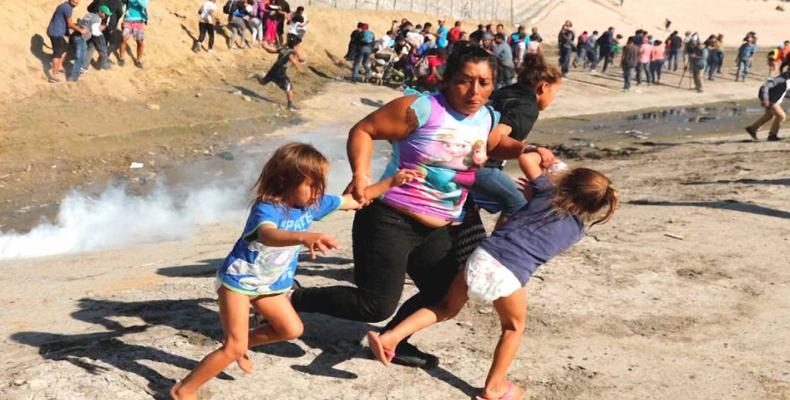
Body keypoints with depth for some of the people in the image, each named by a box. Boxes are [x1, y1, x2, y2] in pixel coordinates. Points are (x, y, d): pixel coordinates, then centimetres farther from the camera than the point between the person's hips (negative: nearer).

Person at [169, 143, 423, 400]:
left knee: (292, 329, 13)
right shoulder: (266, 209, -33)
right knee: (234, 348, -11)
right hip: (238, 279, -8)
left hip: (269, 284, 8)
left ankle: (243, 344, 33)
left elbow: (356, 200, 0)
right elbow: (267, 235, -57)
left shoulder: (313, 204, -9)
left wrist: (392, 182, -8)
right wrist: (305, 237, -75)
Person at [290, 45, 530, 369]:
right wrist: (360, 175, -28)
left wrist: (526, 150, 7)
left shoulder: (489, 119, 5)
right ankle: (294, 298, 9)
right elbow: (363, 130, -12)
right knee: (376, 305, -8)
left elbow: (494, 147, 27)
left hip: (438, 230, 8)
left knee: (445, 295, 18)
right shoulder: (421, 109, -17)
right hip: (391, 220, -8)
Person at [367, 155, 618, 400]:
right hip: (509, 276, -3)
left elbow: (525, 159, 23)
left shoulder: (547, 191, 16)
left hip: (482, 256, 3)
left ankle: (391, 336, 13)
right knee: (513, 328, 26)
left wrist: (539, 155, 43)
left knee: (447, 308, 24)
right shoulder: (577, 229, 15)